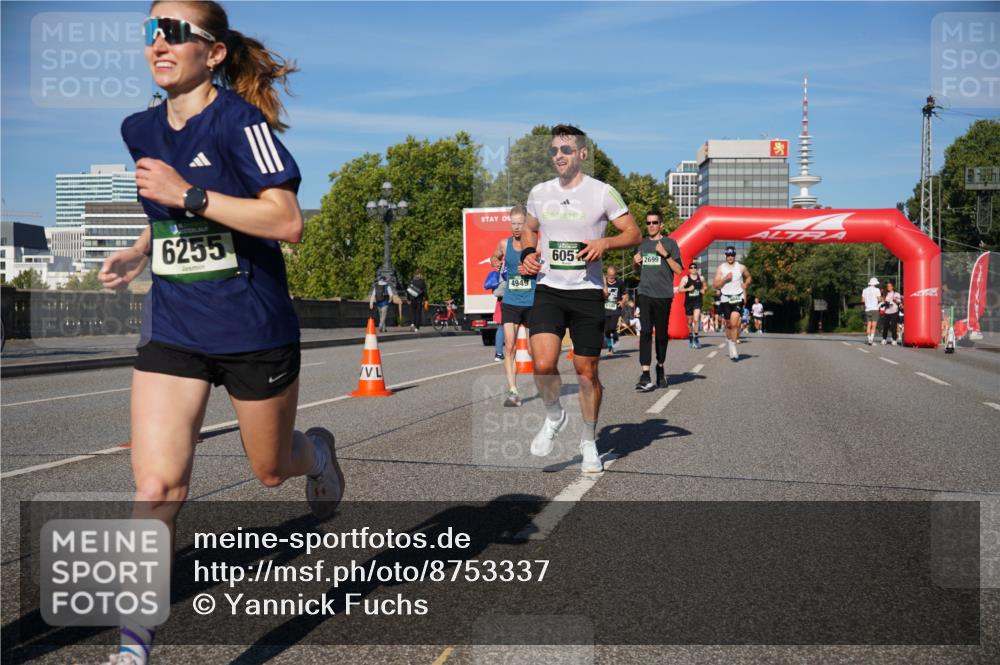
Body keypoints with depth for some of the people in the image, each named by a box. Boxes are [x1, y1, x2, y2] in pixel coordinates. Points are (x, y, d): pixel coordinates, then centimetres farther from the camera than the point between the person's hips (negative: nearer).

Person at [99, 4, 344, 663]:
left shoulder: (239, 119, -13)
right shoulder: (140, 130, 7)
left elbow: (287, 221, -23)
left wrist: (187, 194, -25)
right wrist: (139, 252, 6)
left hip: (254, 328, -4)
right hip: (172, 330, 4)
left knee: (272, 469, 16)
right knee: (158, 484, -8)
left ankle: (318, 450, 52)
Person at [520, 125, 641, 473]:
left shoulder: (602, 192, -3)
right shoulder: (539, 192, 8)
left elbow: (634, 234, 2)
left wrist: (605, 242, -17)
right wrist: (527, 254, 4)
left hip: (587, 292, -2)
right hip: (548, 290, 2)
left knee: (587, 372, 5)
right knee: (543, 363, -18)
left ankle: (589, 441, 25)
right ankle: (554, 416, 12)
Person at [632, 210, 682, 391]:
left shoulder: (670, 243, 3)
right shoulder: (642, 244, 14)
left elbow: (679, 270, -2)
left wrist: (665, 254, -14)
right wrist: (635, 260, 4)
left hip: (663, 295, -2)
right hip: (645, 294, 2)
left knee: (662, 334, 8)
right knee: (646, 331, -11)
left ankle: (660, 367, 30)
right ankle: (645, 375, -16)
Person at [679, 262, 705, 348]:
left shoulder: (701, 278, 6)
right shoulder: (685, 278, 0)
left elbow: (704, 287, 24)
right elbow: (680, 289, -7)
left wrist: (703, 290, 3)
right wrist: (688, 289, -21)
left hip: (697, 302, 0)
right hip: (688, 302, 0)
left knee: (696, 319, -18)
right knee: (690, 321, 10)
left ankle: (696, 338, -11)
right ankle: (690, 339, 25)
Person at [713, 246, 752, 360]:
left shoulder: (741, 267, 5)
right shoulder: (720, 268, 3)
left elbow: (749, 277, 23)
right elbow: (715, 284, -1)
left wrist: (745, 284, 3)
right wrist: (725, 278, -15)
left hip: (738, 298, -1)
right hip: (726, 298, 1)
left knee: (734, 323, -16)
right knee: (728, 324, 10)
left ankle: (734, 348, -12)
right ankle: (730, 343, 30)